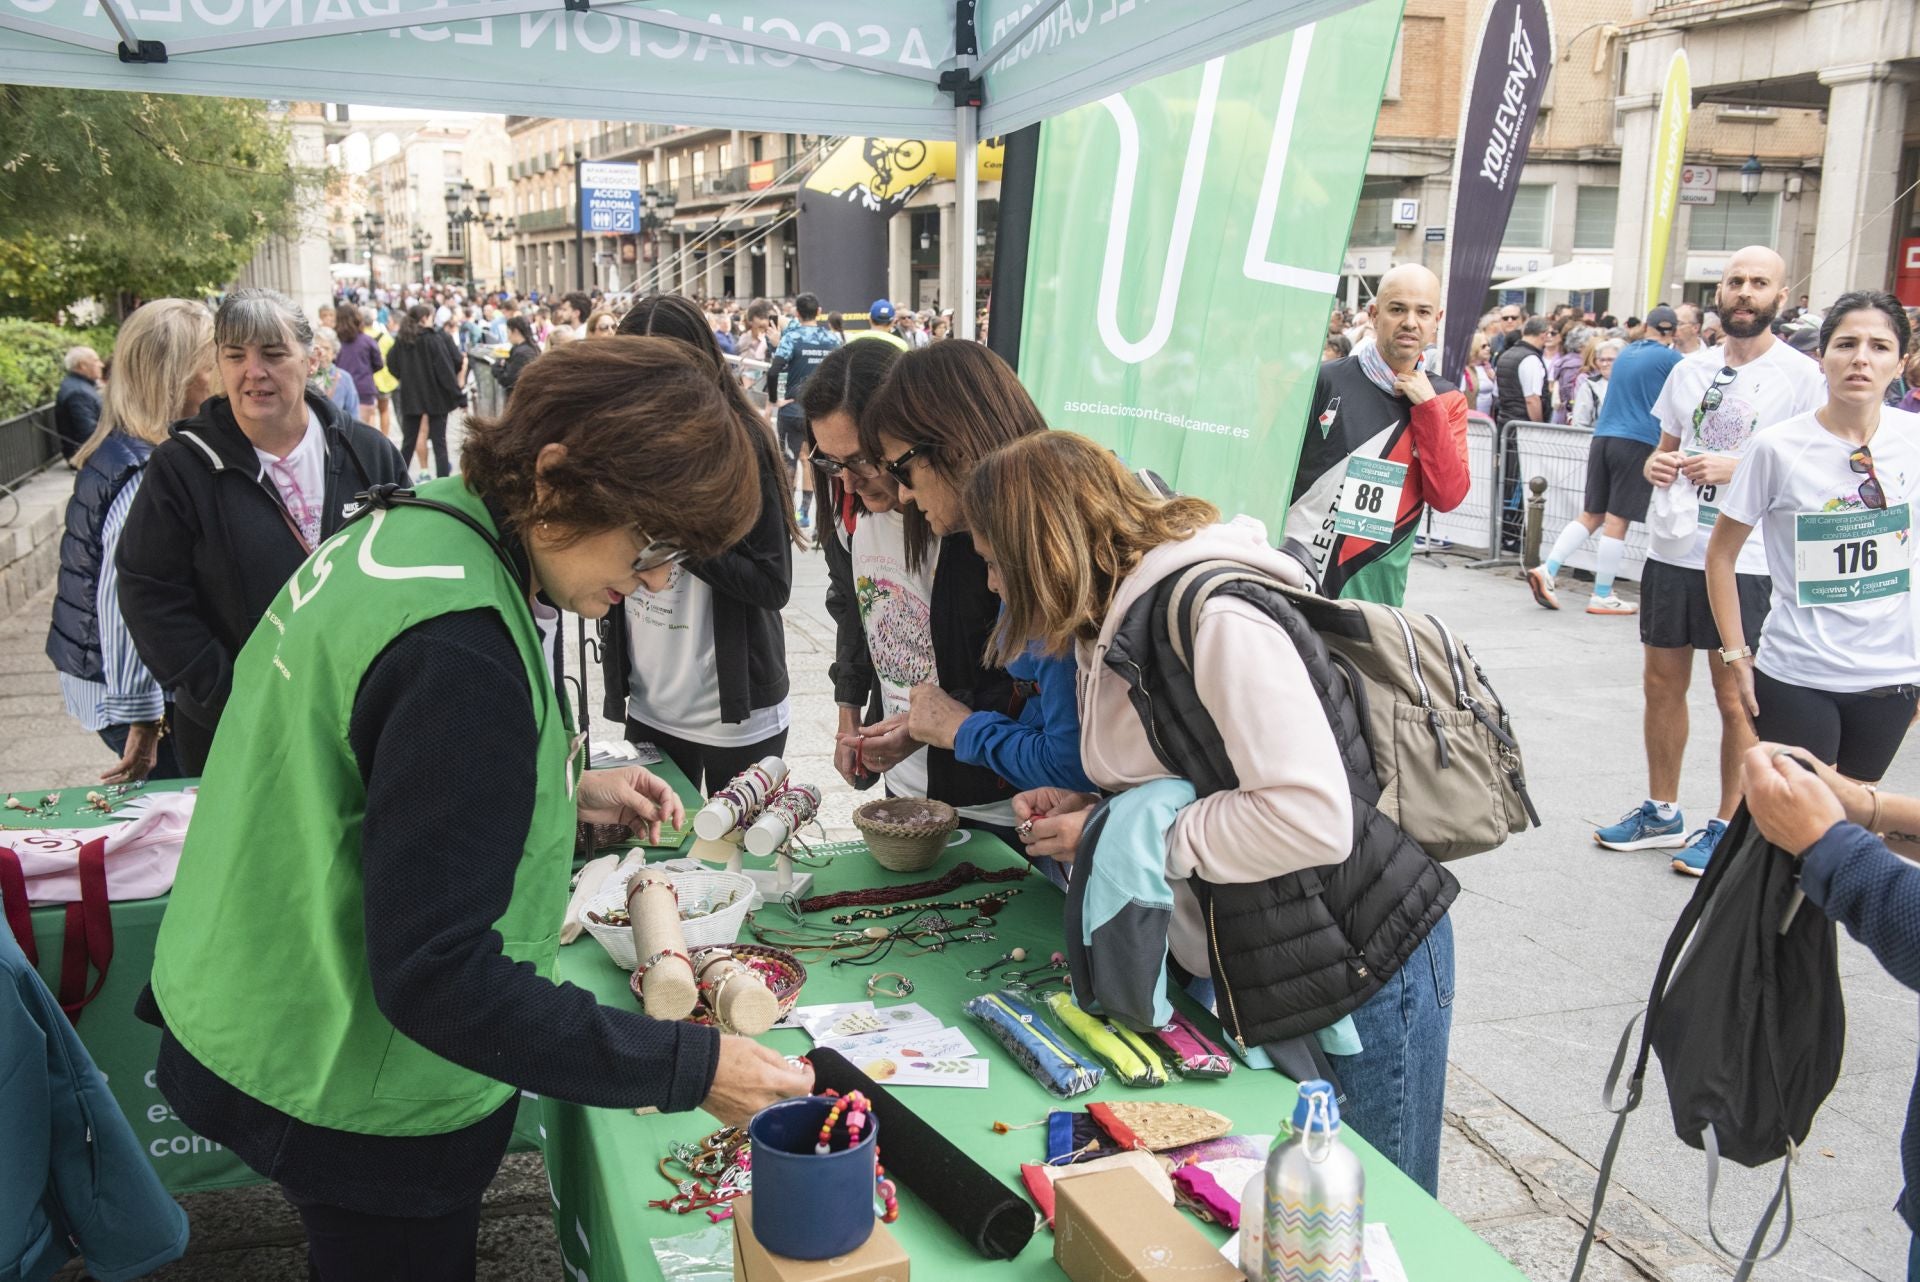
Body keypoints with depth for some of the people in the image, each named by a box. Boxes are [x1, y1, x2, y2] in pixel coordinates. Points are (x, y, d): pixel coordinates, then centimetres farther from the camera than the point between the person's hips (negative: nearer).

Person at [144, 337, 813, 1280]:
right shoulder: (458, 648, -32)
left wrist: (563, 793, 5)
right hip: (355, 1100, -9)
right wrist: (692, 1068, -29)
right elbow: (437, 977, -31)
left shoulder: (409, 525, -3)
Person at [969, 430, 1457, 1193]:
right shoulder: (1120, 625, 9)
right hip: (1251, 975, 9)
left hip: (1358, 966, -9)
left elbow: (1310, 820, -29)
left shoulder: (1213, 615, -22)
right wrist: (1090, 814, 0)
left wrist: (1127, 831, -20)